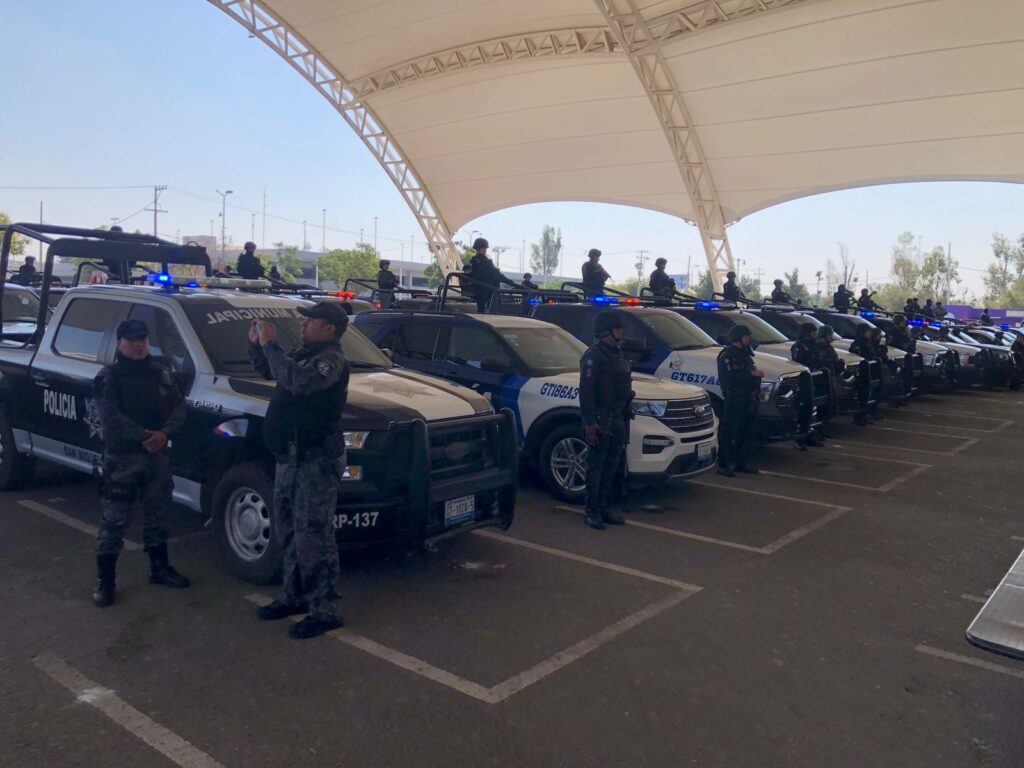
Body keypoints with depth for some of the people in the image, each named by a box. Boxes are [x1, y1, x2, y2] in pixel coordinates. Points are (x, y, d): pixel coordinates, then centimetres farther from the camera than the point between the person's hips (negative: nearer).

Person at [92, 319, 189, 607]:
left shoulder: (161, 372, 10)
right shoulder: (108, 376, -5)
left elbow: (179, 407, 3)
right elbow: (110, 417, -17)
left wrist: (164, 433, -14)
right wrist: (144, 436, -23)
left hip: (158, 455, 5)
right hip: (121, 457, -5)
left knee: (156, 515, 15)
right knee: (114, 520, -1)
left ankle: (160, 568, 28)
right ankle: (105, 581, 9)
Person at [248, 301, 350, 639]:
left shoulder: (331, 359, -15)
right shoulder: (305, 354, 14)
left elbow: (297, 381, -33)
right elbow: (268, 371, 28)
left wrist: (271, 344, -24)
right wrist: (257, 344, 10)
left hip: (316, 461, -10)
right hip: (290, 457, 10)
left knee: (313, 535, -5)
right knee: (288, 530, 17)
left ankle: (325, 610, 4)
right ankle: (294, 595, 31)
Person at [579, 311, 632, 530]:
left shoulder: (617, 355, 18)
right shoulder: (594, 355, -11)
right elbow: (586, 390, -18)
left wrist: (624, 416, 18)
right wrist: (589, 422, -23)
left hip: (617, 419, 9)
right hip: (600, 419, -9)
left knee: (611, 466, 12)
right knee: (596, 466, -3)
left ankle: (602, 509, 21)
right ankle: (591, 511, 4)